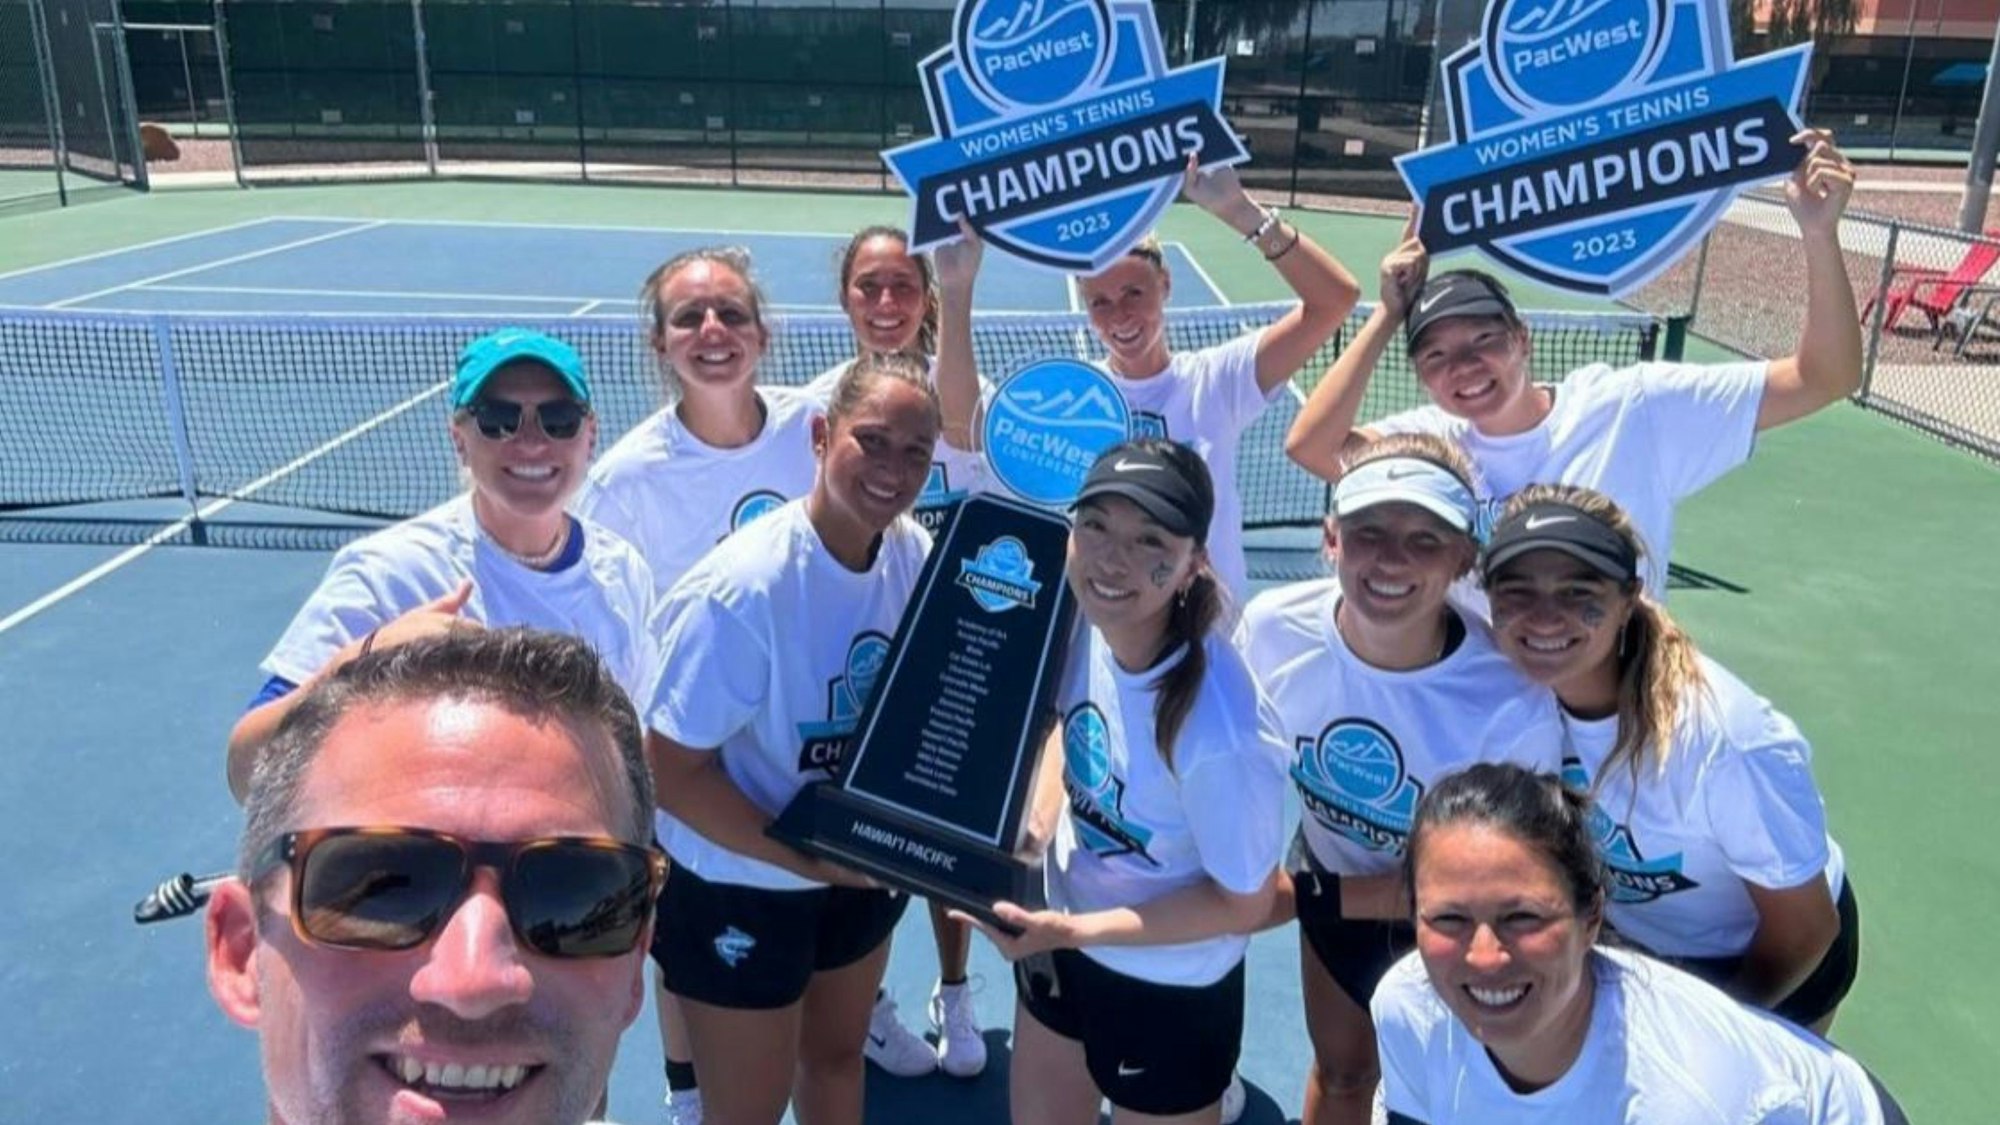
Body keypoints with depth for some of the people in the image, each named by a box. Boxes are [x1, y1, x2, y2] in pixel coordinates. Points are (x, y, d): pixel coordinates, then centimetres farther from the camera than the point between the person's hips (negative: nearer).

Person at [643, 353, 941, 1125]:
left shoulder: (917, 554, -11)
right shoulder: (743, 589, -30)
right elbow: (672, 771, -25)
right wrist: (807, 859, -25)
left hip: (861, 868, 6)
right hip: (742, 892, -6)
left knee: (838, 1058, 28)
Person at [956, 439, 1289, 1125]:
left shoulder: (1219, 731, -37)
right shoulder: (1087, 621, -18)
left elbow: (1245, 903, -21)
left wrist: (1075, 930, -23)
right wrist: (1034, 828, -9)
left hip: (1169, 989, -6)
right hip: (1059, 943, 6)